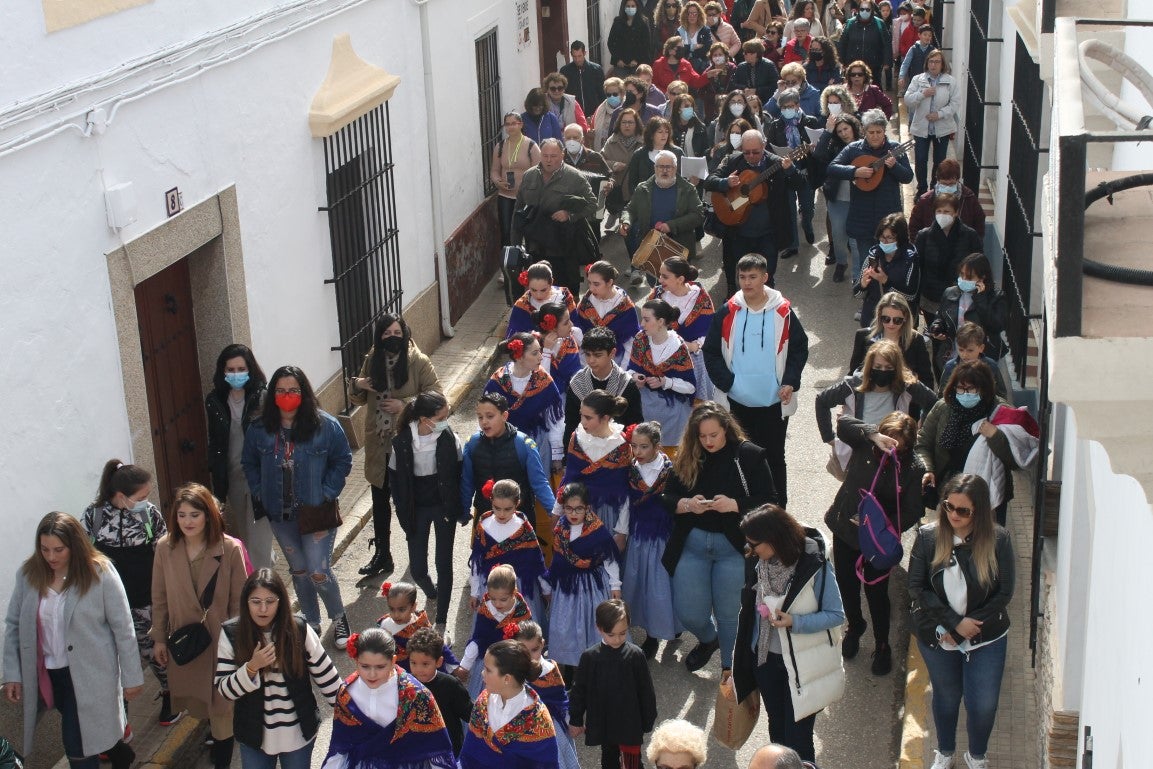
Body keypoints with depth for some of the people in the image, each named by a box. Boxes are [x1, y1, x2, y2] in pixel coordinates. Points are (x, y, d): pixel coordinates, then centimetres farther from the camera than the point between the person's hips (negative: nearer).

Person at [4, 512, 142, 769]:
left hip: (89, 674, -4)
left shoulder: (100, 573, -15)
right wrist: (12, 674, -1)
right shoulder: (28, 573, -5)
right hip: (47, 673, 5)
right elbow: (14, 625, 3)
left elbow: (123, 628, -10)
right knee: (78, 736, 20)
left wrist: (131, 677, -8)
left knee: (76, 745, -5)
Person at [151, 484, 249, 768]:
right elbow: (159, 598, 1)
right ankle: (213, 725, 51)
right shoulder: (165, 548, -9)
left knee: (221, 703, 6)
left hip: (220, 638, -3)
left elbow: (239, 601, -11)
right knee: (193, 697, 21)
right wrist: (159, 638, 5)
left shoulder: (230, 549, -18)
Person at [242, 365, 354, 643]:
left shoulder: (325, 426, -12)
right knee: (298, 570, 17)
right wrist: (260, 492, -1)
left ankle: (338, 618, 21)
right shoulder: (260, 430, -4)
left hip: (315, 512, -3)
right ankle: (311, 623, 34)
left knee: (319, 572, -6)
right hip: (280, 515, 3)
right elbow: (250, 464, 10)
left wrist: (327, 493, -11)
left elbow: (343, 461, -4)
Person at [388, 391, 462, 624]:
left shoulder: (448, 438, -15)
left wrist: (457, 508, -3)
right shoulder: (402, 442, -15)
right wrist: (403, 512, -2)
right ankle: (432, 593, 42)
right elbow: (394, 479, -2)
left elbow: (459, 473, -4)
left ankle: (441, 619, 15)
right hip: (416, 509, 1)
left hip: (444, 506, -1)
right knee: (417, 569, 6)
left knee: (444, 564, 2)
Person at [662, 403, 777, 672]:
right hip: (692, 542, 3)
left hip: (734, 546, -3)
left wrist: (734, 505, -24)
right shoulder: (687, 458, 2)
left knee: (730, 614, 6)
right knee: (688, 614, 7)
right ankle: (708, 639, 42)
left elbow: (769, 501, -9)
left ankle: (730, 670, 28)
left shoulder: (749, 455, -7)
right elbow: (668, 498, 5)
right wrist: (687, 505, -16)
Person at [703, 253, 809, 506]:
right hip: (738, 402, 1)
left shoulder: (783, 312, -5)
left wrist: (790, 382, -7)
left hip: (774, 402, -1)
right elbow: (711, 351, 3)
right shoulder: (728, 312, -3)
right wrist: (726, 381, -9)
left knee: (774, 458, 8)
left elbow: (800, 348, 4)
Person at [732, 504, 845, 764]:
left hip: (801, 665, -5)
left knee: (797, 740, 0)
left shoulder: (815, 566, -20)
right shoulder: (762, 564, -5)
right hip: (766, 659, 5)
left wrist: (795, 622, -25)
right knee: (777, 732, 21)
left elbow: (836, 615, -14)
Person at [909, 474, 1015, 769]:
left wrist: (971, 624, -16)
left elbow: (1004, 593, -12)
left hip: (986, 639, -1)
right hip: (937, 637, 1)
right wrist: (955, 623, -19)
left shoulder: (998, 540, -17)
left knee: (983, 704, 7)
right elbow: (916, 587, -13)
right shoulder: (928, 537, -15)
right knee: (946, 696, 21)